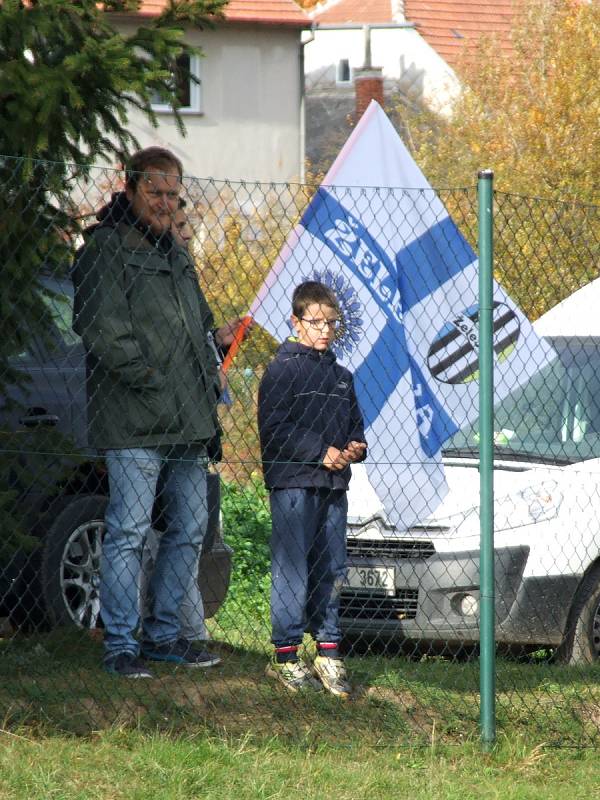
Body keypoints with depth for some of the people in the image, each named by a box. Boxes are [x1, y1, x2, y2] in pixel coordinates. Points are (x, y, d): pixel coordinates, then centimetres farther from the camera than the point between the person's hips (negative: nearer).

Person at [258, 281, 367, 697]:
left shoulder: (341, 376, 17)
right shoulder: (283, 370, -5)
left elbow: (355, 424, 25)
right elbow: (274, 429, -12)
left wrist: (356, 447, 2)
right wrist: (321, 452, -16)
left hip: (333, 486, 7)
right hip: (293, 483, -7)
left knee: (332, 570, 8)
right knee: (293, 570, -6)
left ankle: (329, 653, 14)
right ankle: (286, 655, -2)